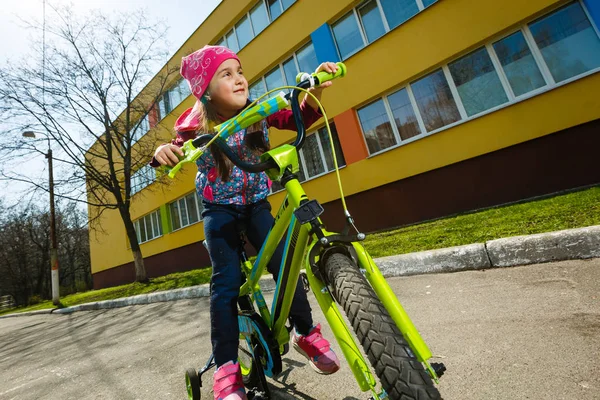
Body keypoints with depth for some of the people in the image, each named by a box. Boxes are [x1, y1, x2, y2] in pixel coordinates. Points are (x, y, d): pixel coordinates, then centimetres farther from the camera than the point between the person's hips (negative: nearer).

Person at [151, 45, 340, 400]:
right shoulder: (197, 127, -11)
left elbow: (302, 117, -8)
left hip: (257, 205, 2)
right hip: (220, 211, -1)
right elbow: (175, 155, -14)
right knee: (227, 283, -11)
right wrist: (163, 153, -37)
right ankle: (227, 368, 2)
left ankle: (307, 333, 17)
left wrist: (316, 88, -25)